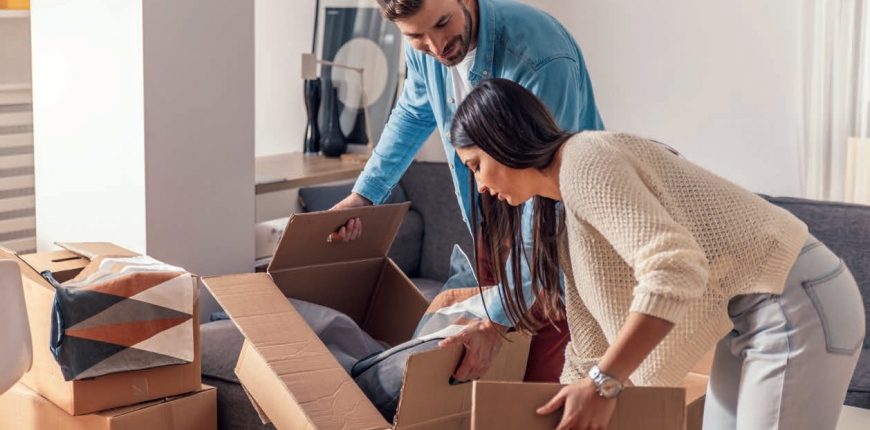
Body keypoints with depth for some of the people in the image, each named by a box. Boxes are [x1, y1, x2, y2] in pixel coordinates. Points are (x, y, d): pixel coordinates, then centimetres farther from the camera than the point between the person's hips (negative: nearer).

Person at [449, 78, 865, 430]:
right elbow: (590, 348, 19)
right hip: (750, 317, 10)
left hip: (795, 303, -10)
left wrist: (603, 384, -26)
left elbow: (675, 269, -28)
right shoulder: (563, 216, 15)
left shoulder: (584, 161, -15)